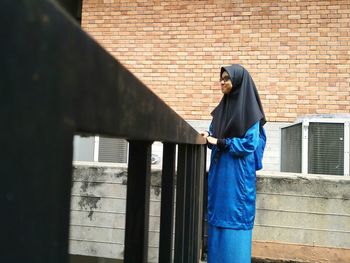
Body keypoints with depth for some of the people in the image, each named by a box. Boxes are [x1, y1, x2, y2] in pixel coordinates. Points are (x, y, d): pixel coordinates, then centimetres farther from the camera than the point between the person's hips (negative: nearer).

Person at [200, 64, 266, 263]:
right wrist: (209, 137, -7)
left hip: (238, 174, -7)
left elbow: (250, 143, -13)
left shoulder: (249, 109, -8)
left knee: (234, 219, -2)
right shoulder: (221, 108, 12)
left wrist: (220, 142, -15)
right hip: (218, 171, 7)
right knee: (217, 217, 11)